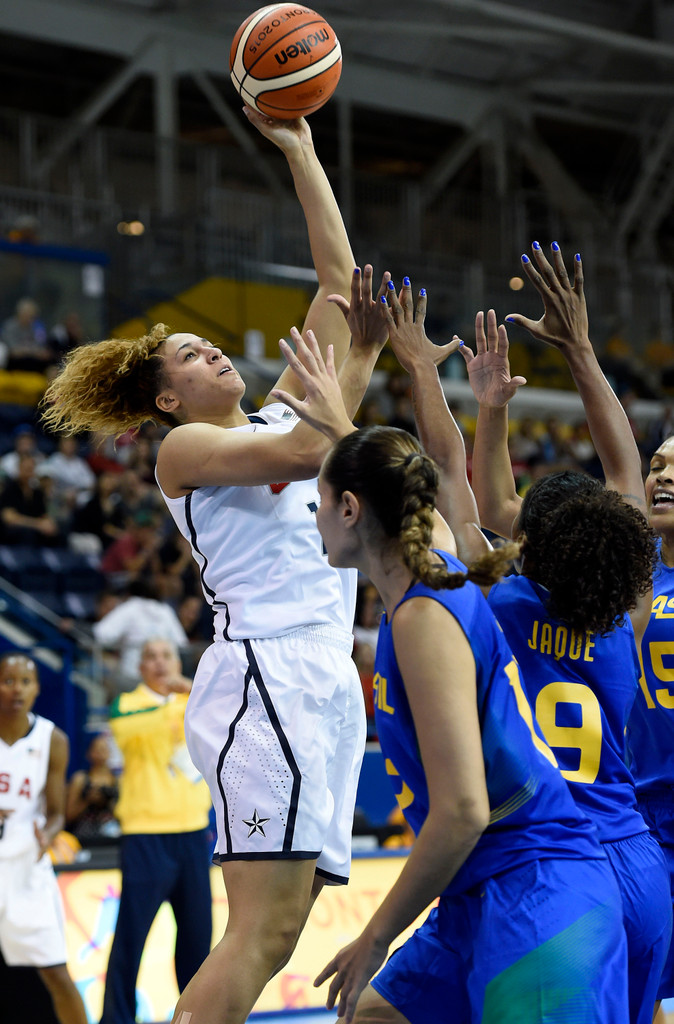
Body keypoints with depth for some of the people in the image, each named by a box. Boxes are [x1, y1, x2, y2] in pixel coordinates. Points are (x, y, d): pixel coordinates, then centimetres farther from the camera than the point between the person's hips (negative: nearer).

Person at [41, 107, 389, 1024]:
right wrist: (361, 358, -6)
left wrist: (301, 151, 22)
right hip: (266, 673, -8)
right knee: (262, 930, -18)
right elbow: (303, 455, -15)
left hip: (328, 679, 8)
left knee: (276, 934, 0)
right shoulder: (185, 445, 4)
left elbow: (338, 278, 23)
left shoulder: (281, 410, 24)